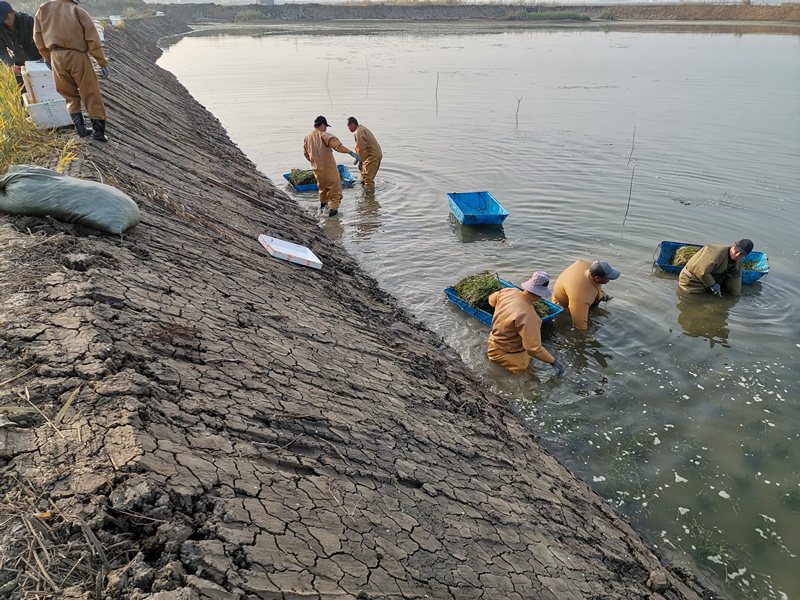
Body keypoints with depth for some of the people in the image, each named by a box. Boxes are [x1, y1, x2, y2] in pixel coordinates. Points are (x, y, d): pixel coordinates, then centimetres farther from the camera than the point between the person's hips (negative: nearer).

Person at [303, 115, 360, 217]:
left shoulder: (307, 137, 6)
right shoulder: (324, 136, -15)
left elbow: (306, 153, 16)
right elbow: (337, 146, -29)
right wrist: (351, 152, -32)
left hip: (317, 169, 7)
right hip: (329, 168, -6)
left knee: (323, 187, 27)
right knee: (335, 188, 5)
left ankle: (323, 205, 42)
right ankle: (333, 209, -1)